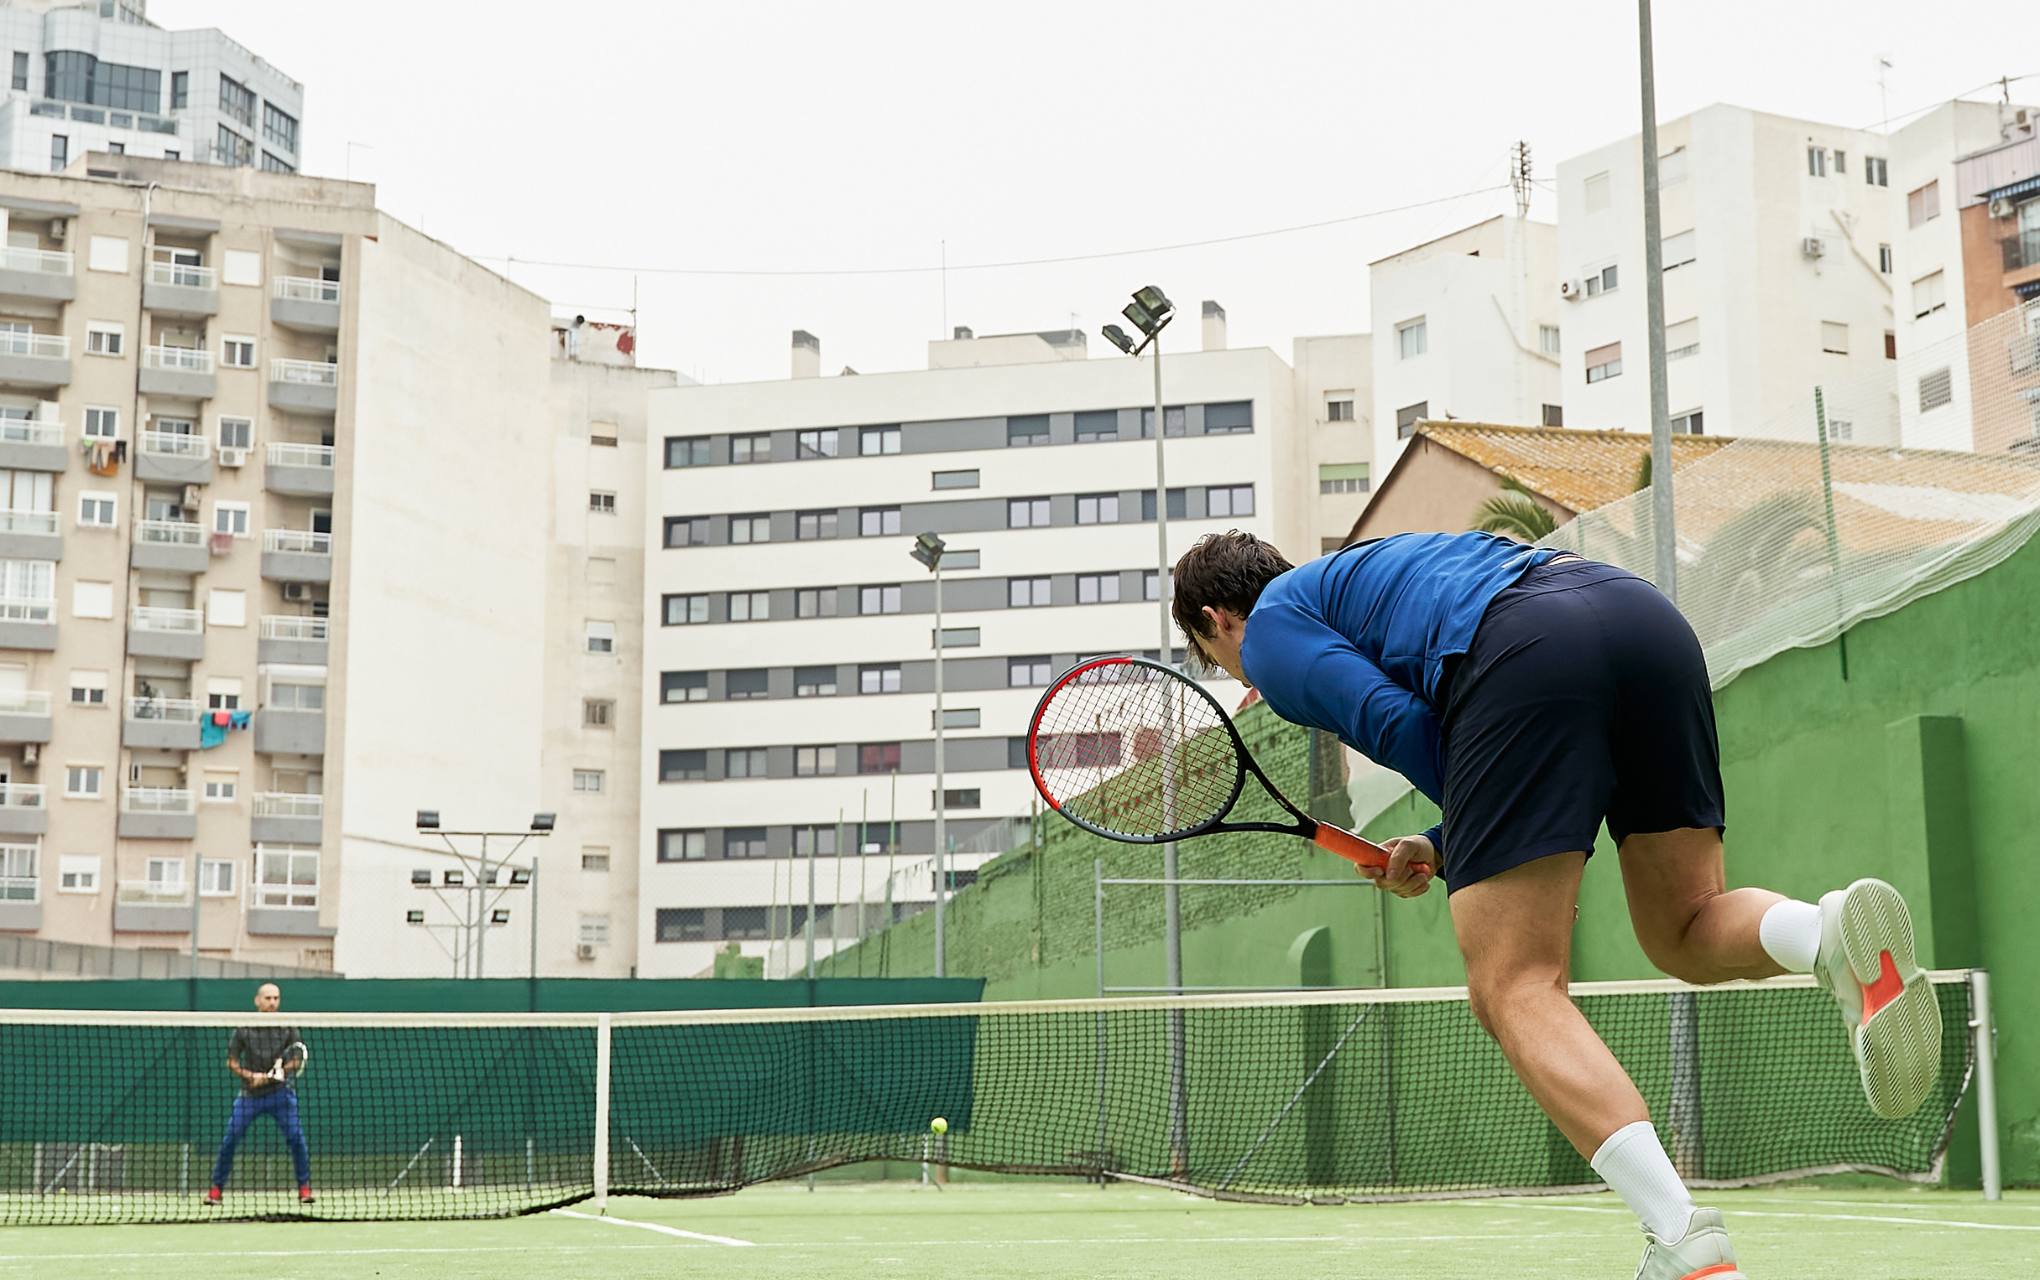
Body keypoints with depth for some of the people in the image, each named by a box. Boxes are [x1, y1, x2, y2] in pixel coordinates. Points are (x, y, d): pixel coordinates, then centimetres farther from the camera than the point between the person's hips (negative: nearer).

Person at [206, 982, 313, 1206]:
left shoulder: (287, 1027, -2)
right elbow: (232, 1061, 3)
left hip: (281, 1092, -1)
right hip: (250, 1093, 1)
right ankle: (216, 1188, 11)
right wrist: (250, 1075, -14)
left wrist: (284, 1068, -19)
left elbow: (298, 1060, 2)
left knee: (295, 1137, -12)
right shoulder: (243, 1028, -2)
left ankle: (304, 1188, 0)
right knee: (229, 1139, -3)